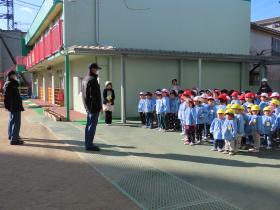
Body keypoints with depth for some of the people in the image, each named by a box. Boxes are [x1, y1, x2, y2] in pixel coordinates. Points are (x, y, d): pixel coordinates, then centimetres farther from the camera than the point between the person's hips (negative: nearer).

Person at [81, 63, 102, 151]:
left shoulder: (85, 79, 15)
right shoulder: (92, 80, -16)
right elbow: (95, 95, -20)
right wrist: (100, 106, -14)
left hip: (88, 106, 10)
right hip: (94, 106, -10)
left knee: (89, 125, 13)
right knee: (92, 125, -6)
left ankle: (87, 144, 19)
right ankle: (89, 145, -3)